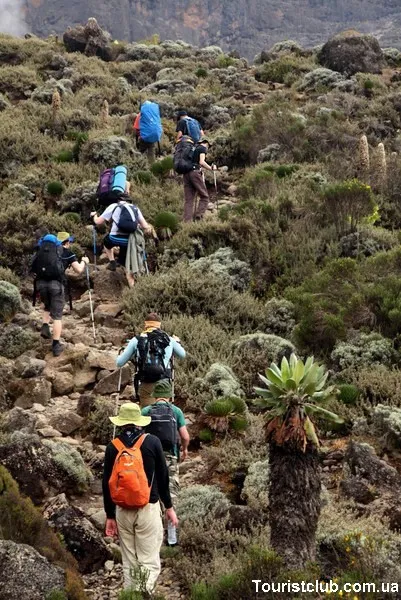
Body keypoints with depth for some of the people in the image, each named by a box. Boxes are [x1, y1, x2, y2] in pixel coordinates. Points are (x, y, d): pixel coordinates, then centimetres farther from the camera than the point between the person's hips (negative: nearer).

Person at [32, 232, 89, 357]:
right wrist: (84, 262, 26)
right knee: (57, 316, 5)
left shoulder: (44, 250, 20)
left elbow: (35, 267, 20)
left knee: (47, 306, 32)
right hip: (56, 283, -3)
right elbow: (79, 270, 7)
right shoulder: (68, 252, 10)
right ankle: (56, 345, 1)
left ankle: (45, 326, 10)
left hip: (40, 282, 3)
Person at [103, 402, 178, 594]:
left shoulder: (113, 446, 2)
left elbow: (107, 483, 4)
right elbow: (163, 476, 0)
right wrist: (169, 507, 10)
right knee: (150, 563, -3)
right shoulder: (152, 442, -3)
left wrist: (110, 516, 12)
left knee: (129, 564, 14)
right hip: (148, 508, -3)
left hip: (122, 510, 3)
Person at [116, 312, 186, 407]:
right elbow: (183, 355, 27)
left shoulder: (136, 340, 4)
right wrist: (177, 342, 47)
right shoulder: (169, 340, 8)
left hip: (145, 386, -1)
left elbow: (119, 363, 7)